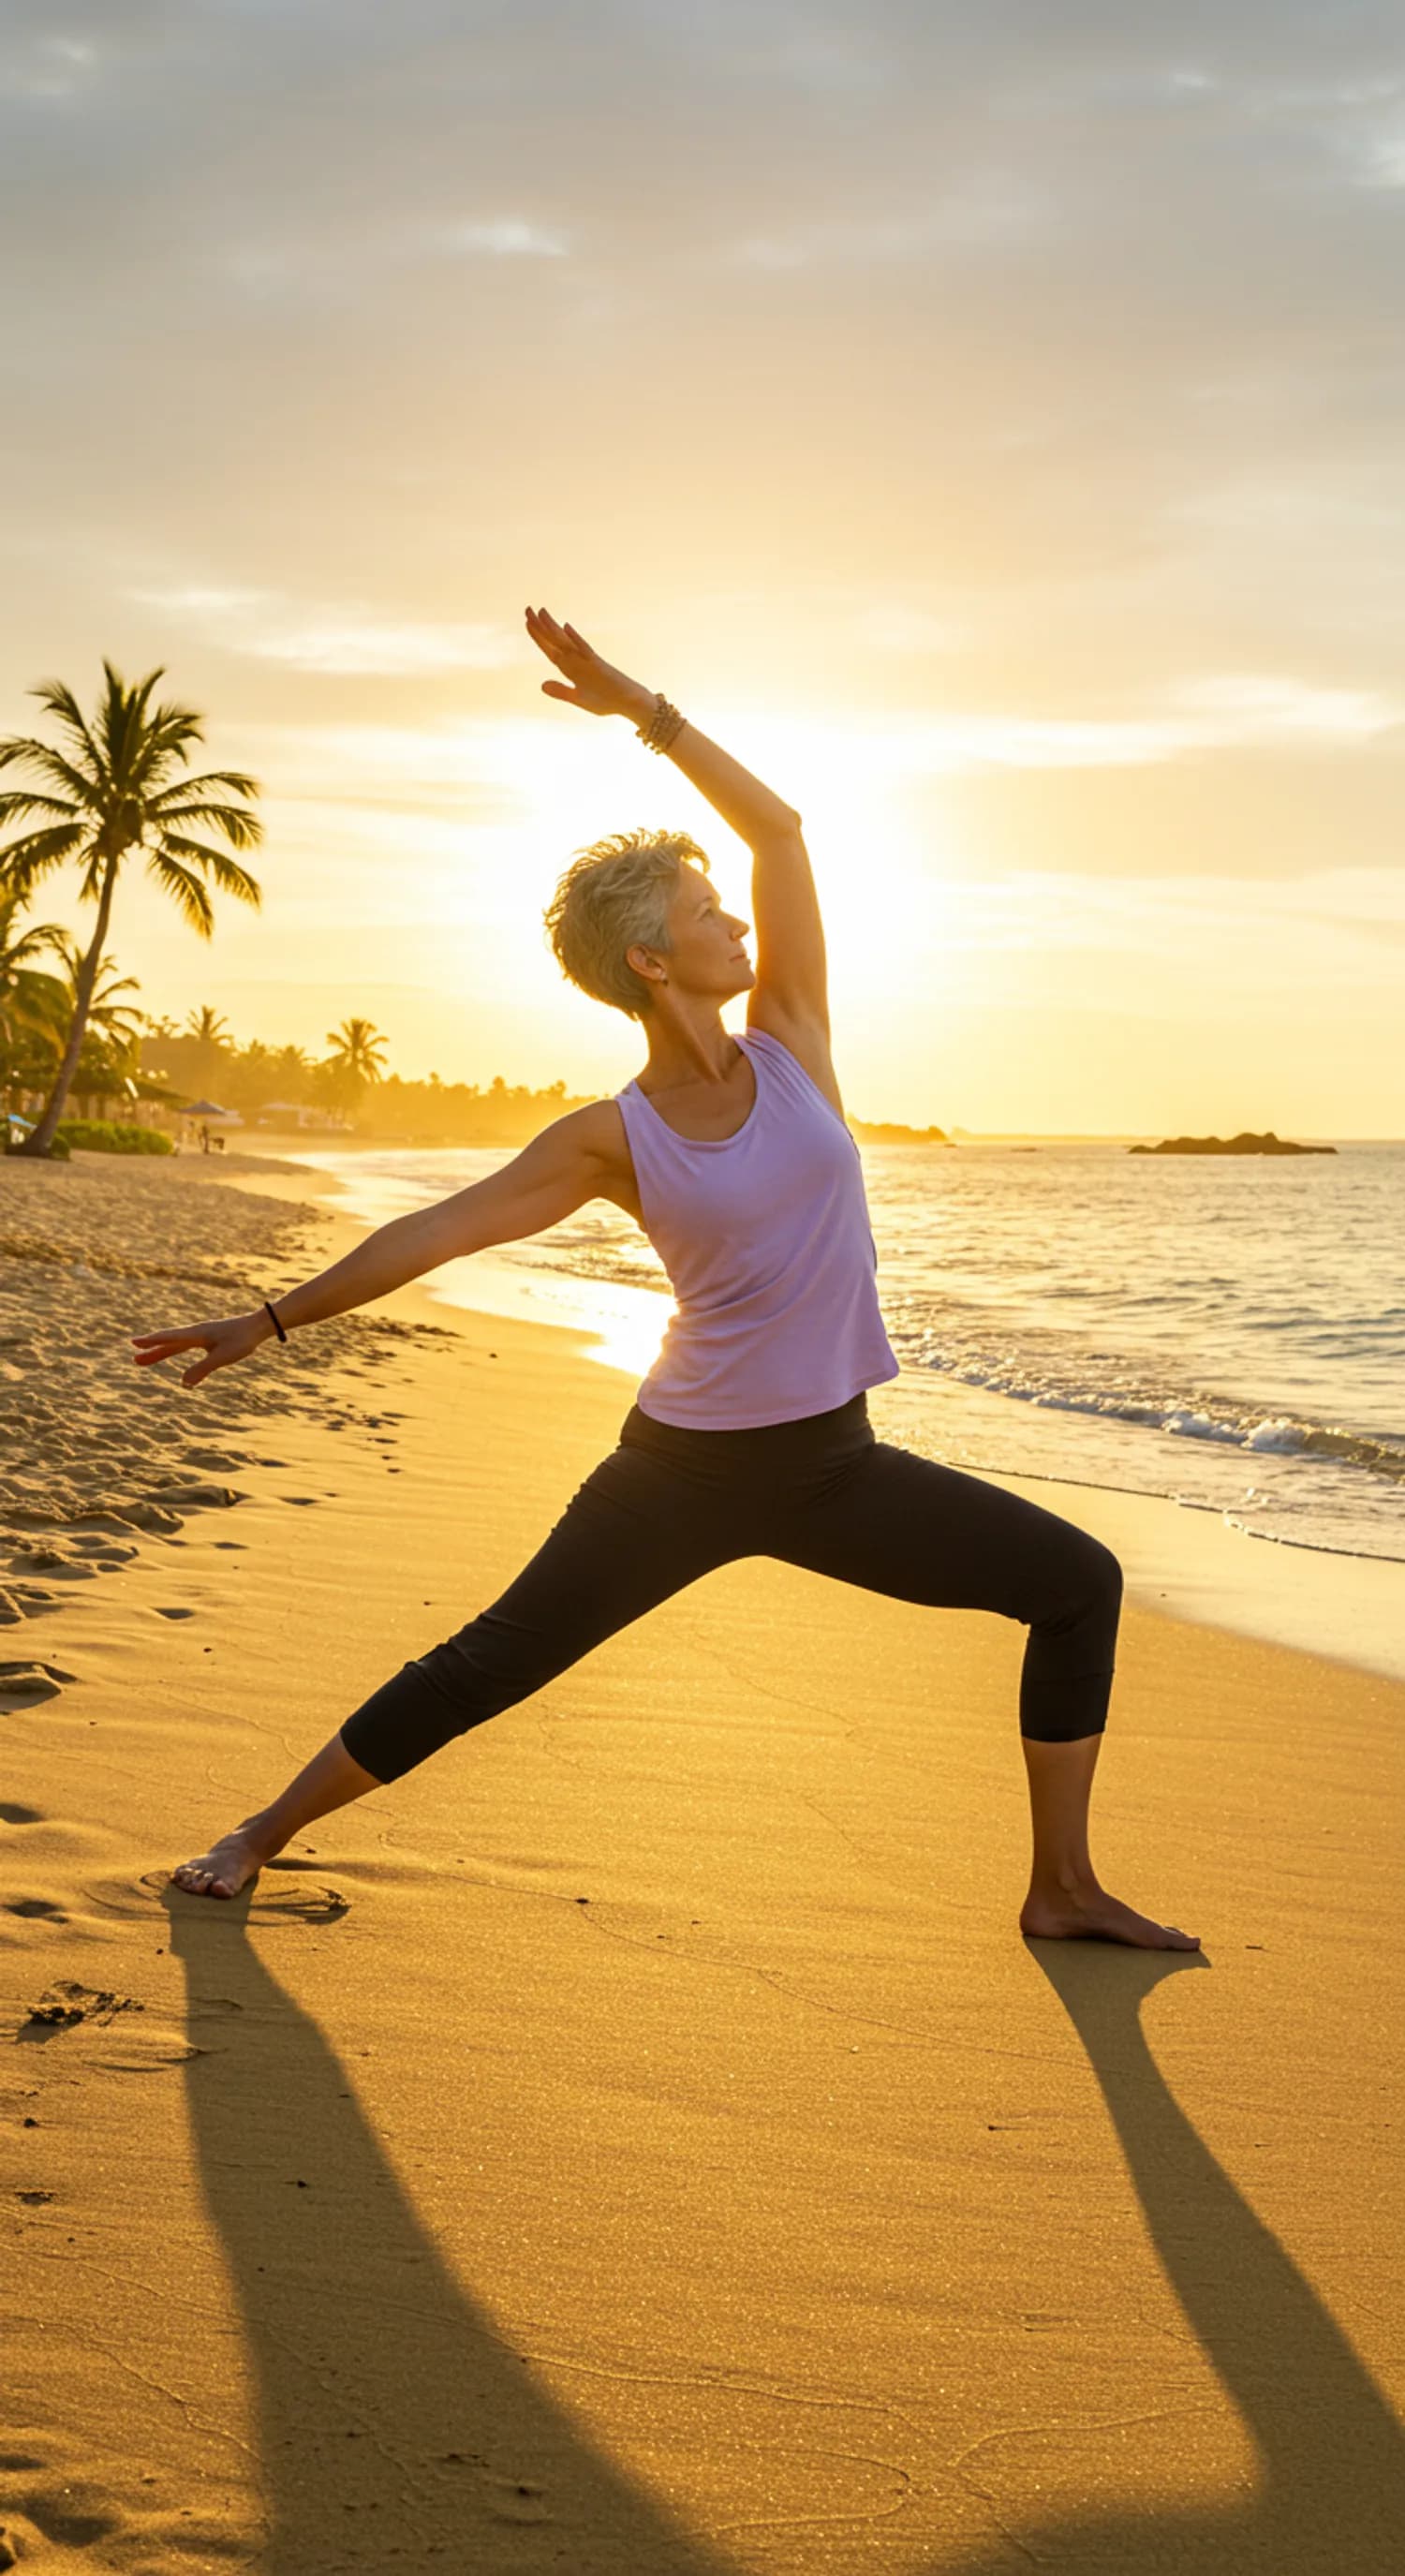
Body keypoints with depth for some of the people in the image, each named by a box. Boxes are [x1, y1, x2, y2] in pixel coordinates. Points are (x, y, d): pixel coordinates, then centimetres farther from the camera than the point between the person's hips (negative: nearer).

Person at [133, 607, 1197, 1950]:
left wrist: (645, 707, -3)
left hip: (831, 1463, 4)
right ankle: (265, 1833, 22)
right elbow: (434, 1230, -3)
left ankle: (1063, 1888, 7)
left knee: (1078, 1582, -3)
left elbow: (778, 826, -1)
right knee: (485, 1665, 2)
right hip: (683, 1469, -3)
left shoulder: (788, 1043, 0)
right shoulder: (614, 1139, -8)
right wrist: (269, 1321, -2)